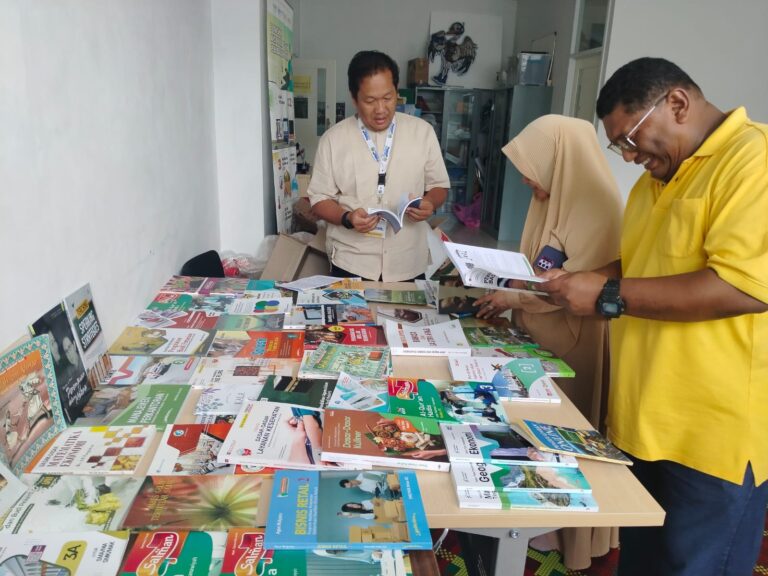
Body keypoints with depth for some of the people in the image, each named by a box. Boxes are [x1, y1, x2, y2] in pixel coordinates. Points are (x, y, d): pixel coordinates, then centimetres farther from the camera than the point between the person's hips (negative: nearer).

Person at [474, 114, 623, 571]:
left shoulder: (598, 206, -20)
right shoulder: (554, 197, 9)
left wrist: (514, 297, -19)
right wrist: (501, 282, 0)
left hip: (574, 343, -8)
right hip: (539, 337, 8)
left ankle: (570, 533, 26)